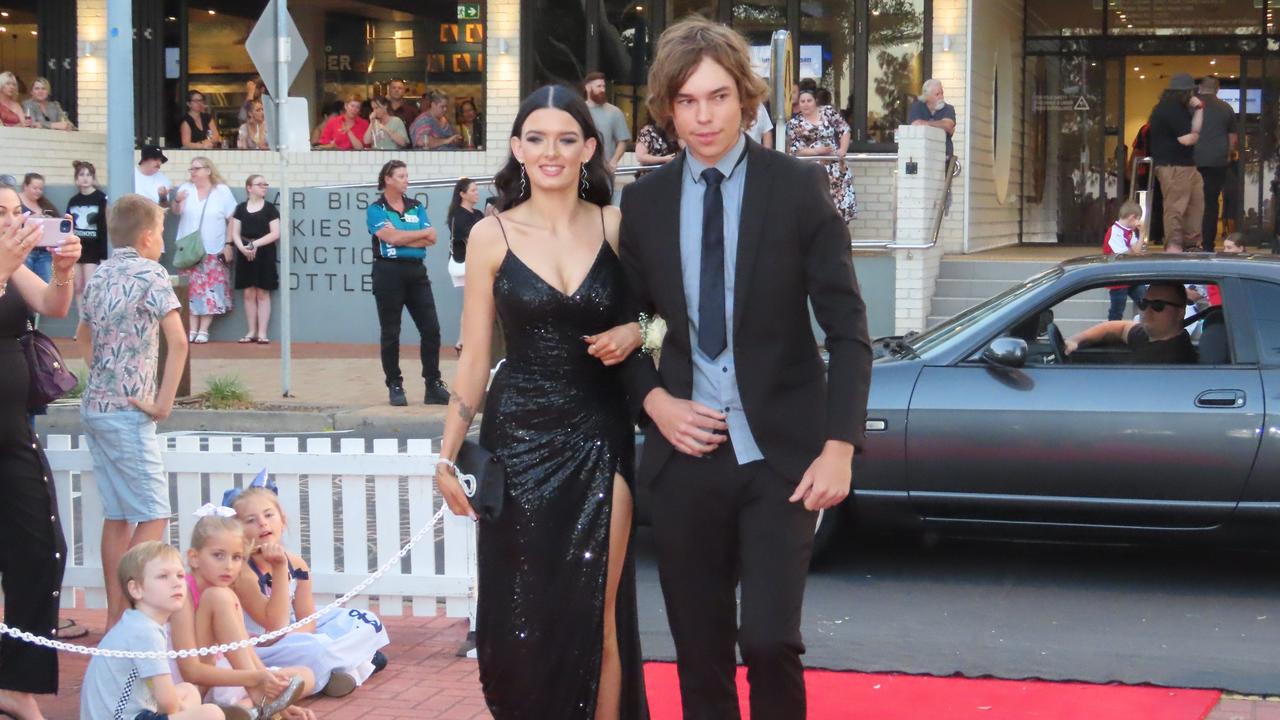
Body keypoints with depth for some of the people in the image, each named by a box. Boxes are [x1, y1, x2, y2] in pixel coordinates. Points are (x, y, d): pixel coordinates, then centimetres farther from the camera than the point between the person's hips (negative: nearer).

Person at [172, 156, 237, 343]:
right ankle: (192, 329, 3)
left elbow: (232, 219, 0)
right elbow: (175, 212, 0)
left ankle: (204, 330, 0)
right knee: (191, 290, 0)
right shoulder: (186, 188, 6)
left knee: (210, 291, -3)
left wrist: (228, 244, -6)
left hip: (213, 251, -2)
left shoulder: (222, 191, 0)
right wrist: (177, 201, -22)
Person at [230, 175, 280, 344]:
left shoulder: (269, 208, 0)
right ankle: (252, 331, 10)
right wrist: (243, 248, -14)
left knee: (262, 293, -1)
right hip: (245, 254, 2)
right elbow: (235, 233, 4)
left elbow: (275, 233, -7)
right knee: (249, 293, 5)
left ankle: (262, 333, 0)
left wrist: (255, 244, -15)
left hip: (264, 253, -2)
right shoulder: (241, 208, 7)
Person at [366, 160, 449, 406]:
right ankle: (395, 386, 10)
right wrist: (422, 232, -4)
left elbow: (431, 239, 2)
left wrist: (402, 238, -10)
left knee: (431, 329, -1)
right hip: (389, 272, -4)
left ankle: (434, 385, 5)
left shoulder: (416, 207, 13)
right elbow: (391, 237, -15)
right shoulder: (376, 210, -1)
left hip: (416, 272, 4)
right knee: (390, 333, 2)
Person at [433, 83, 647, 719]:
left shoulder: (617, 227, 2)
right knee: (522, 614, 3)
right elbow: (474, 357, 3)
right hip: (519, 437, 0)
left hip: (600, 437, 0)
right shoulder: (492, 237, 0)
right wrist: (448, 455, 0)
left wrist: (635, 333, -10)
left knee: (597, 612, -1)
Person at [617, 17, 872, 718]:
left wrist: (840, 446, -12)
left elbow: (847, 327, -5)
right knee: (699, 653, 9)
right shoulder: (643, 201, 5)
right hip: (686, 451, 3)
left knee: (769, 638, -12)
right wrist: (652, 399, -5)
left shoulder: (798, 187, -4)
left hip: (781, 451, -3)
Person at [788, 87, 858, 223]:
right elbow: (796, 150, -5)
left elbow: (844, 130, 6)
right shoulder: (794, 124, 1)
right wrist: (817, 151, -18)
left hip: (837, 166, 2)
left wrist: (843, 149, -10)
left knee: (842, 199, -5)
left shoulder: (828, 111, 5)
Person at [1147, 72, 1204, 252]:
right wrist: (1195, 135, 1)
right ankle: (1173, 246, -6)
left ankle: (1191, 242, 20)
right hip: (1174, 167, -11)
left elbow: (1194, 130, 12)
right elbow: (1186, 139, -21)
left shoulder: (1177, 108, 16)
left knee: (1196, 203, 15)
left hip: (1184, 165, 11)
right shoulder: (1171, 109, -17)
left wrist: (1198, 109, 5)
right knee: (1175, 208, -8)